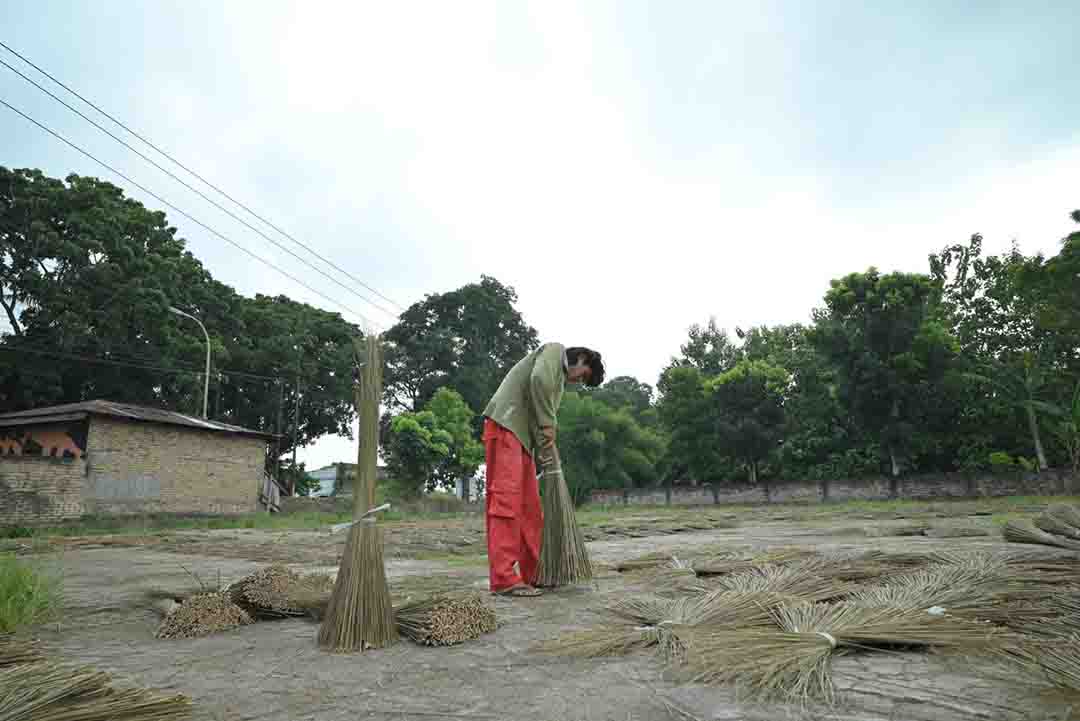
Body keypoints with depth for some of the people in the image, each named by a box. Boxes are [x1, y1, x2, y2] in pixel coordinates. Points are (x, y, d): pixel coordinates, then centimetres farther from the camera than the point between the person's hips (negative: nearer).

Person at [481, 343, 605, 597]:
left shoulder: (559, 380, 29)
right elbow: (539, 378, -18)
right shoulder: (555, 350, 5)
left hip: (522, 435, 10)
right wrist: (548, 423, -13)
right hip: (505, 424, -10)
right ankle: (504, 579, -15)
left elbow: (539, 421, 21)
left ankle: (531, 575, 13)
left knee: (530, 508, 8)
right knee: (506, 500, -13)